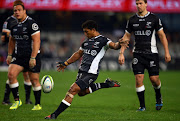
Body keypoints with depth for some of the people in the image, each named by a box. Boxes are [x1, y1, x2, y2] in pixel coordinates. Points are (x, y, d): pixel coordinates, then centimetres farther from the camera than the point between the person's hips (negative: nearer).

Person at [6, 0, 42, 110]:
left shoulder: (31, 23, -13)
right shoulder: (14, 24, 9)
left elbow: (36, 41, -17)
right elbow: (12, 40, 23)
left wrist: (33, 58, -22)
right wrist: (10, 55, 17)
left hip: (32, 56, -6)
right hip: (19, 56, 6)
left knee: (34, 80, 0)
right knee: (11, 74, -11)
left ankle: (38, 104, 14)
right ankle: (17, 101, 1)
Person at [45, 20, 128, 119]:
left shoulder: (103, 40, -6)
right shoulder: (87, 41, 16)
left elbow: (114, 46, -21)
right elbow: (78, 54, 27)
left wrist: (119, 44, -44)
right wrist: (65, 63, 28)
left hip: (91, 73, -9)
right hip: (82, 70, 9)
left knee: (72, 90, -15)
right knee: (81, 92, 23)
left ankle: (55, 115, -13)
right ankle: (106, 84, 29)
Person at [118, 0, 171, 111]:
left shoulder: (154, 19, -2)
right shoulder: (132, 20, 6)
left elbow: (162, 35, 2)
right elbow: (126, 37, 12)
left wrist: (167, 52, -2)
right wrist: (121, 53, 5)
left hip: (151, 53, -2)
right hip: (138, 54, 2)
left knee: (154, 78, -4)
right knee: (139, 78, -8)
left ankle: (158, 97, 28)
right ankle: (142, 106, 1)